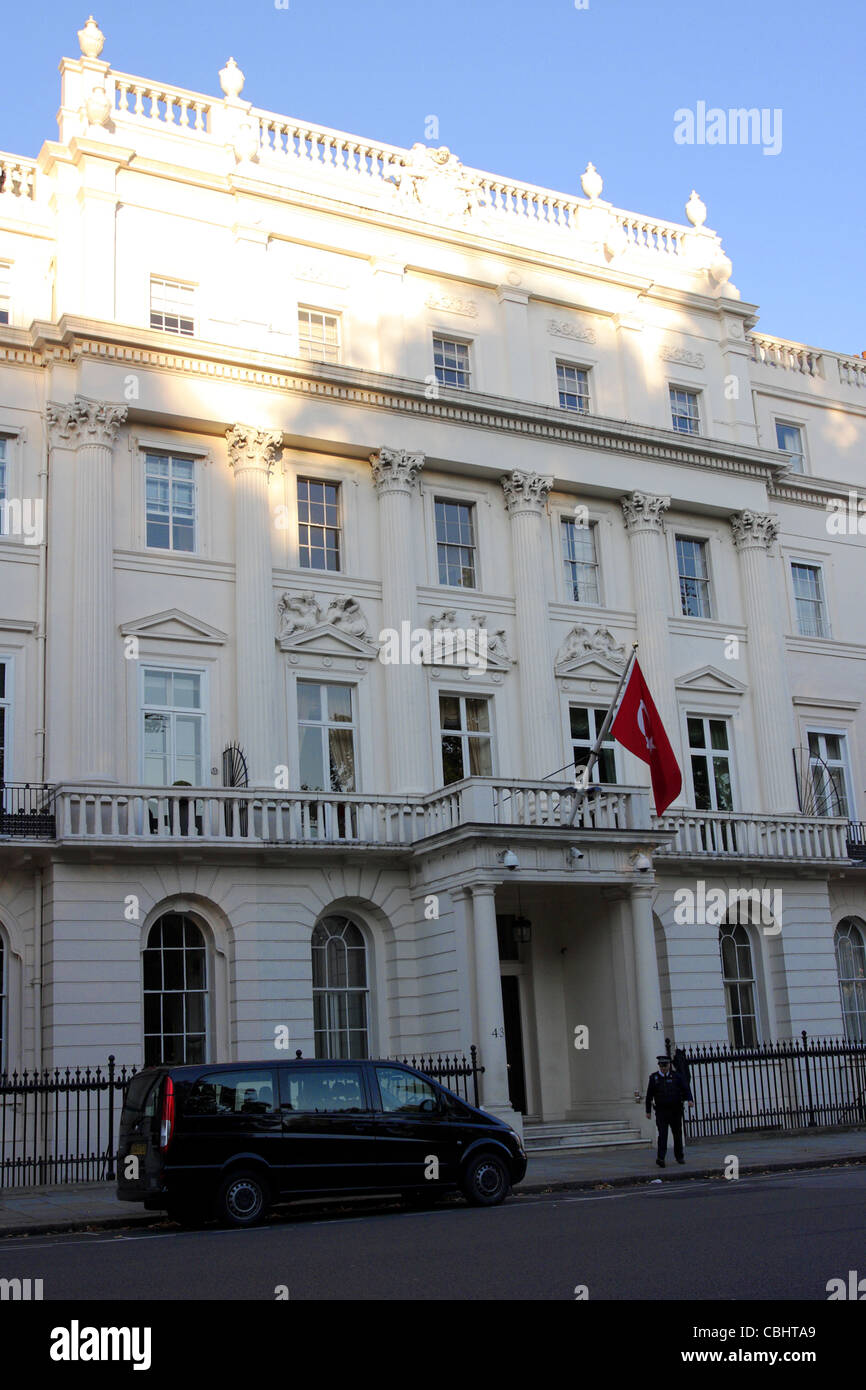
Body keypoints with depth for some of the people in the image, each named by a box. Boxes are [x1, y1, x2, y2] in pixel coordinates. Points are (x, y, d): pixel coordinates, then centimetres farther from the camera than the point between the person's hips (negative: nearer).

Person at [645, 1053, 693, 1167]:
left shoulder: (676, 1076, 4)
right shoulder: (654, 1077, 3)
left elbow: (685, 1088, -3)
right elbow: (649, 1095, 6)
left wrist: (689, 1099, -22)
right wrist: (648, 1111, 5)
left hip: (675, 1110, 1)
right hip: (661, 1110, -1)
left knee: (677, 1134, 11)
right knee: (662, 1134, -13)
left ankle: (679, 1157, 26)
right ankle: (660, 1158, -21)